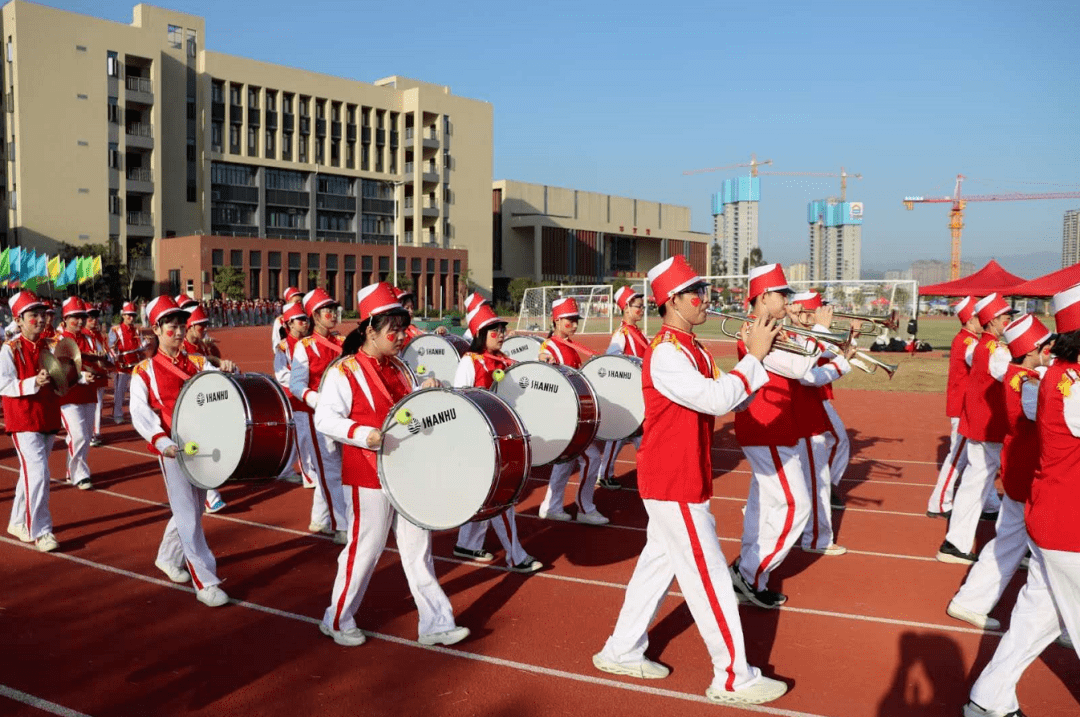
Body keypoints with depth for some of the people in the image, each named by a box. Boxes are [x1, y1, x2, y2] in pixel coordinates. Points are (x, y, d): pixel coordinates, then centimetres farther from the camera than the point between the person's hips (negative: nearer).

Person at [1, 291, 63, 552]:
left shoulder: (48, 346, 8)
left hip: (48, 419, 6)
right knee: (38, 474, -12)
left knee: (31, 473, 17)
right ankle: (40, 531, -3)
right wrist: (33, 383, -28)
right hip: (24, 421, -6)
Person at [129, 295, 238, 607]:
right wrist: (161, 441, -25)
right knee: (188, 516, -5)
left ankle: (168, 557, 39)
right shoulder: (144, 371, 0)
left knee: (192, 509, 15)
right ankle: (205, 582, -1)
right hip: (172, 449, -5)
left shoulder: (197, 363, 11)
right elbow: (140, 413, -9)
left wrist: (227, 371, -24)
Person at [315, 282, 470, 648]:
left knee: (418, 547, 11)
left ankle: (435, 622, 19)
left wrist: (425, 395, -1)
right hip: (369, 477, -7)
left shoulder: (399, 369, 10)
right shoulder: (345, 371, -12)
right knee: (364, 549, 3)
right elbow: (325, 418, -16)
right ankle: (338, 620, 24)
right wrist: (363, 434, -30)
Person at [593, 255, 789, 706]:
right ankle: (733, 679, 11)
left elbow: (729, 400, 10)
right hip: (675, 485, -10)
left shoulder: (689, 349, 12)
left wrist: (759, 358, -2)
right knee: (709, 577, -1)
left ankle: (621, 652, 30)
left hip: (674, 481, 10)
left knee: (658, 563, 17)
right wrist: (753, 357, -19)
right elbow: (716, 400, -28)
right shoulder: (666, 353, -20)